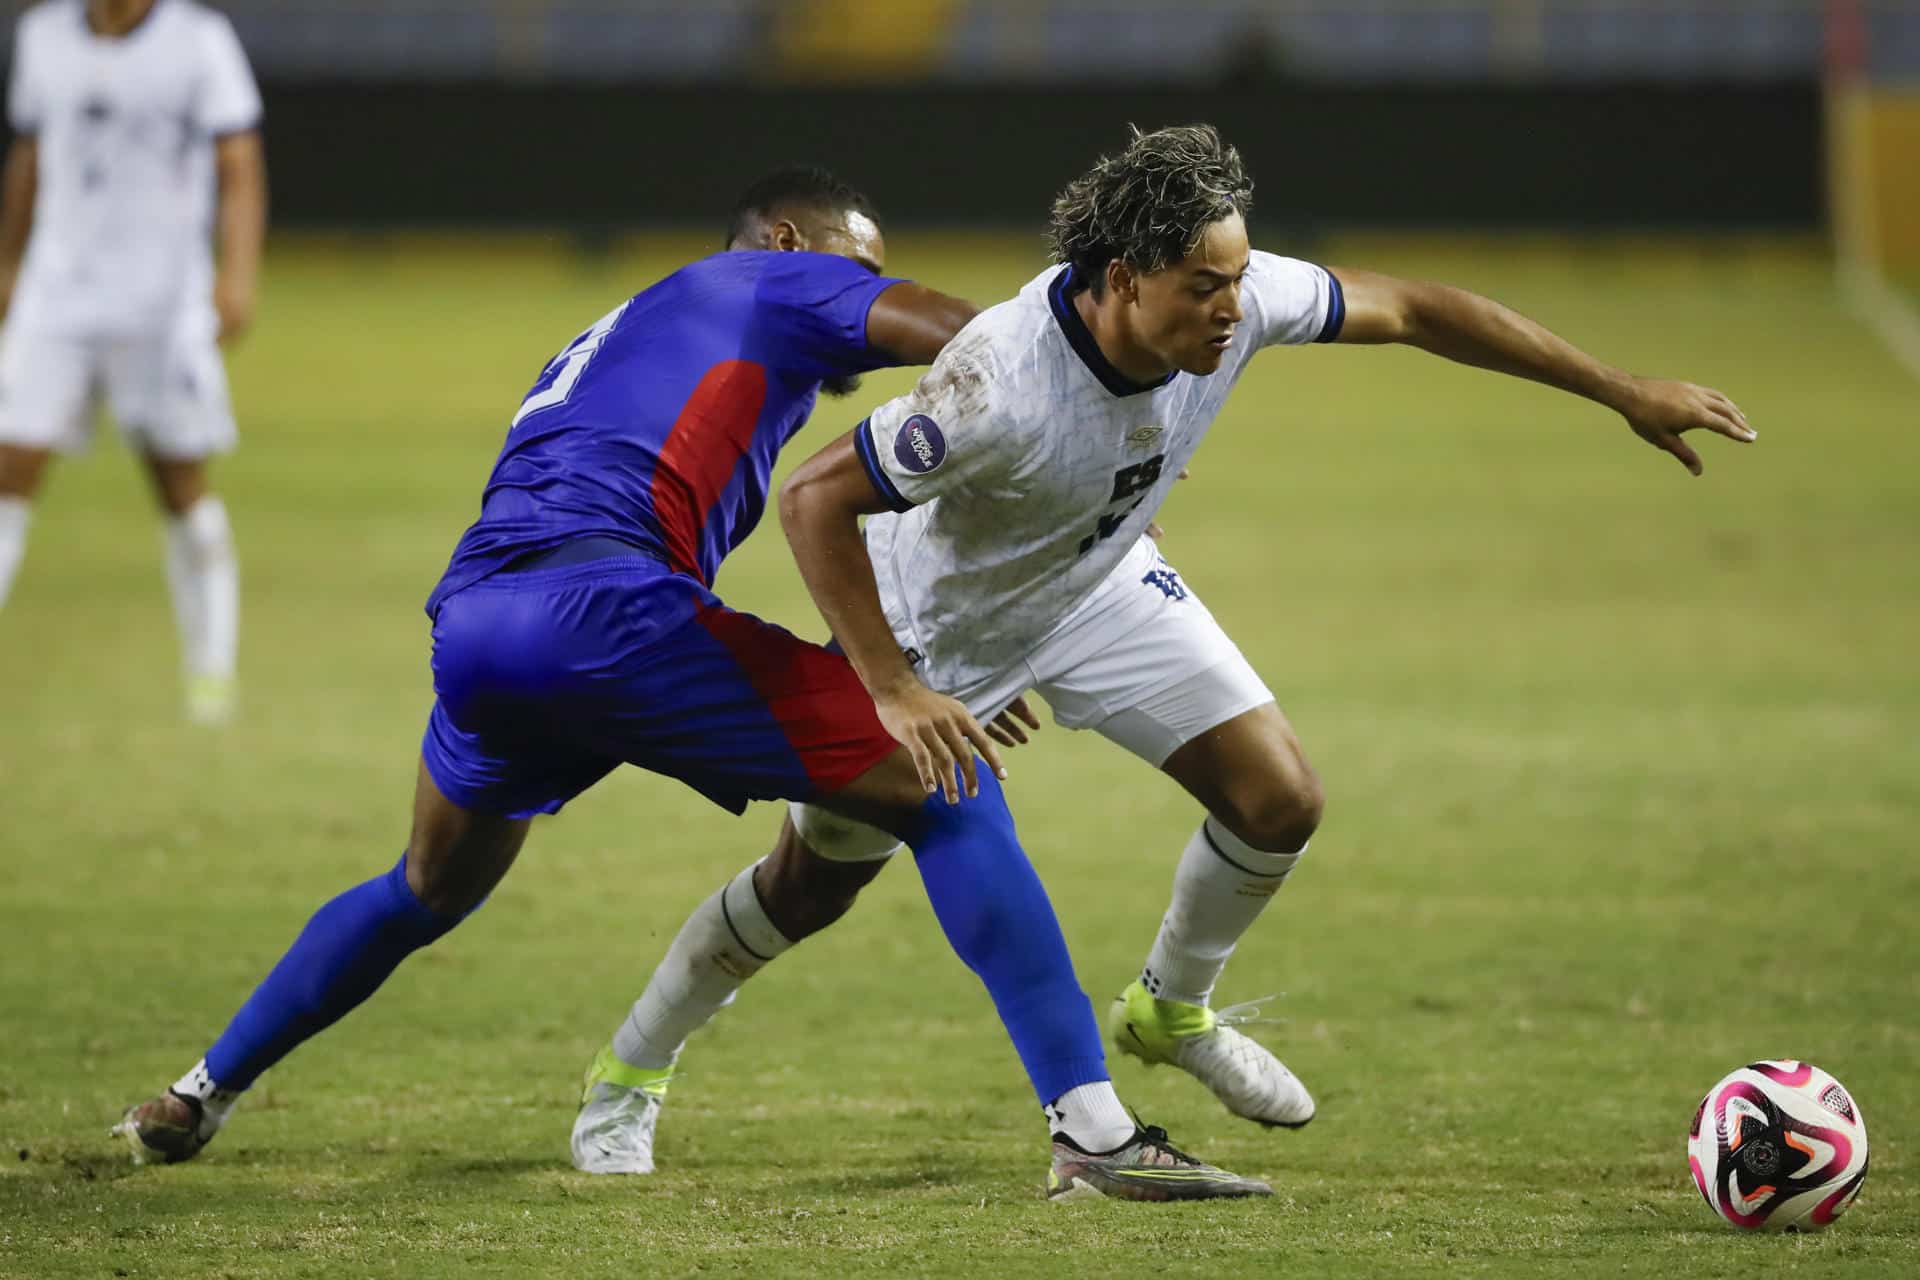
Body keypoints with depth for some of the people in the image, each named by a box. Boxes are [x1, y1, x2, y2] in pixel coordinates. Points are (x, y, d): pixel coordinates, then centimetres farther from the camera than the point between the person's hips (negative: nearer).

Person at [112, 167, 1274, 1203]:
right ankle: (1094, 1132, -12)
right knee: (948, 796, -3)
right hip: (602, 608, -8)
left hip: (471, 624, 8)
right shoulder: (777, 283, 16)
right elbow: (980, 341, 2)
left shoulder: (604, 337, 37)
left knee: (430, 891, 36)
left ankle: (199, 1099, 45)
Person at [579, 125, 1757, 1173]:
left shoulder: (1236, 299, -27)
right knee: (817, 877, 2)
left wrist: (1626, 393, -8)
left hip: (1104, 588, 5)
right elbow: (815, 499, -35)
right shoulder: (1000, 383, -43)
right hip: (941, 618, -5)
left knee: (1280, 802, -5)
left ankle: (1173, 1010, 23)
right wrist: (891, 691, -36)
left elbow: (1407, 310, -12)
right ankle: (629, 1078, 25)